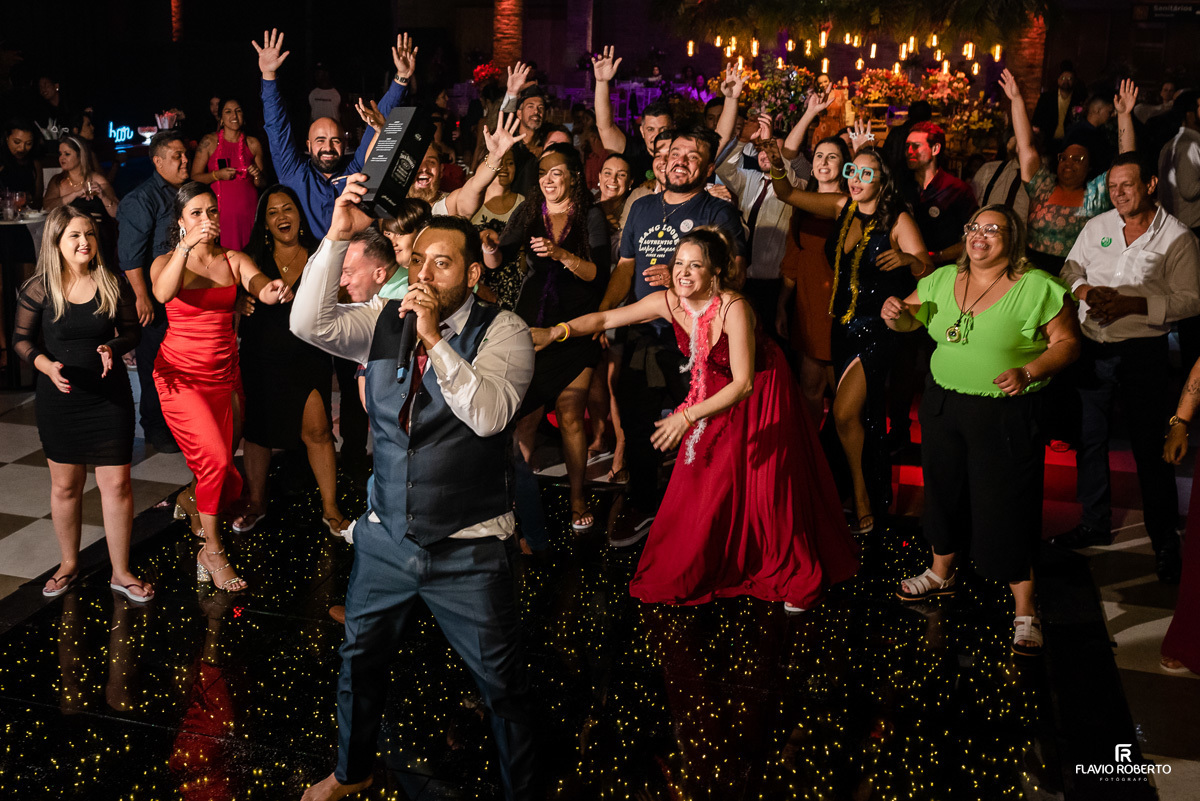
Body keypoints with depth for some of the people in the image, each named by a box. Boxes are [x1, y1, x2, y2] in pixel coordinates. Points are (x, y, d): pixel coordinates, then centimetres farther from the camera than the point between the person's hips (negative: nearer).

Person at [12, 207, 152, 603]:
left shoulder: (113, 285, -4)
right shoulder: (38, 290, -5)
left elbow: (132, 330, 5)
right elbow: (22, 339, 2)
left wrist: (113, 348, -16)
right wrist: (46, 364, -16)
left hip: (109, 397, 0)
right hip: (59, 399, 0)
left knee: (117, 484, 0)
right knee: (65, 485, 12)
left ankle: (120, 572, 14)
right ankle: (69, 565, 33)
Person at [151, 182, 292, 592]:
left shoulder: (234, 260, 4)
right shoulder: (166, 262, -3)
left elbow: (255, 280, -19)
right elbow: (162, 293, -27)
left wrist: (269, 289, -44)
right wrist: (186, 246, -41)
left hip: (224, 377, 4)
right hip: (181, 376, -3)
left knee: (227, 481, 6)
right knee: (215, 460, -21)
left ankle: (193, 503, 42)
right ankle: (211, 549, -1)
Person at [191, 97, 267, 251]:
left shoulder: (253, 144, 9)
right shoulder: (209, 142, 3)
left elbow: (263, 184, 14)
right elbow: (194, 177, 2)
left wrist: (258, 176, -7)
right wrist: (217, 175, -12)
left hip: (247, 209, 2)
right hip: (219, 209, -2)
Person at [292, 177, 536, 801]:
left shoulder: (502, 331, -12)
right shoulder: (384, 320, 1)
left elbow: (489, 414, -26)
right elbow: (310, 324, -15)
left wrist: (436, 339, -30)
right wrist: (338, 236, -23)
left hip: (469, 549, -4)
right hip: (386, 535, 5)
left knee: (501, 680, 7)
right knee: (360, 660, 23)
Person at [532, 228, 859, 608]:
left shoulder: (733, 308, -33)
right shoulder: (668, 302, -17)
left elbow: (744, 384, -35)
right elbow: (605, 319, -10)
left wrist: (688, 416, -42)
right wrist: (558, 331, -25)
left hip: (760, 395, -5)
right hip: (715, 394, 5)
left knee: (764, 484, 3)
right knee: (702, 484, 7)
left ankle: (794, 577, 25)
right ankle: (686, 573, 26)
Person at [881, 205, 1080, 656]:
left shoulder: (1037, 288, -10)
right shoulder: (943, 279, 5)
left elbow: (1067, 342, -7)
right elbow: (909, 317, 16)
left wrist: (1029, 372, -23)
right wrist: (895, 315, -8)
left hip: (1007, 413, -5)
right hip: (943, 403, 5)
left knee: (1006, 505, -4)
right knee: (945, 488, 18)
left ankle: (1025, 610, 9)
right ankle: (941, 574, 41)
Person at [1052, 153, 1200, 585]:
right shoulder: (1096, 227, 6)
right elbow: (1069, 271, 11)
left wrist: (1132, 304, -22)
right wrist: (1086, 291, -12)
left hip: (1141, 353, -4)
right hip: (1091, 348, 5)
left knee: (1150, 447, 1)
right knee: (1089, 437, 14)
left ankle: (1165, 540, 14)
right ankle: (1095, 522, 30)